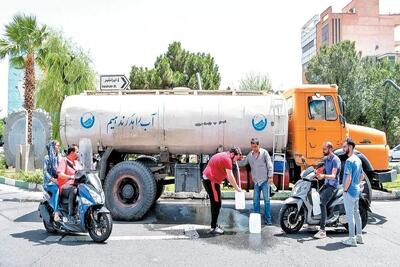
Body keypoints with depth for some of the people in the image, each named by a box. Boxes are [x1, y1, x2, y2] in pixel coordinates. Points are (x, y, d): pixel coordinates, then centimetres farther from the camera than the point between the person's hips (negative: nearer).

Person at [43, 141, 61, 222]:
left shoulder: (59, 157, 17)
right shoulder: (47, 157, 1)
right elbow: (45, 171, -8)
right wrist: (53, 179, -24)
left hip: (58, 181, 5)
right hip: (49, 183, -5)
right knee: (57, 189, -38)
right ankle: (56, 213, -41)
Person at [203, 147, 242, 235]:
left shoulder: (223, 156, 17)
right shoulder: (227, 159, -15)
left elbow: (227, 175, 21)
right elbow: (230, 176, -15)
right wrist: (237, 188, -5)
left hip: (208, 180, 11)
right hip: (211, 181, -11)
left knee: (215, 204, 17)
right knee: (217, 204, -6)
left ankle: (214, 225, 25)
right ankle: (213, 228, -2)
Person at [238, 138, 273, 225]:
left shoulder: (264, 152, -2)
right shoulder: (250, 155, 9)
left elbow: (269, 165, -4)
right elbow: (243, 163, 14)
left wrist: (270, 176, -10)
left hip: (265, 180, -4)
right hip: (256, 181, 4)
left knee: (266, 199, -1)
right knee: (255, 200, 5)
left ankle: (268, 219, 6)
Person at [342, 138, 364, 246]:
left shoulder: (349, 161, -19)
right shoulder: (358, 160, 11)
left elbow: (348, 178, -23)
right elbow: (361, 176, 19)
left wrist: (345, 190, -12)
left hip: (349, 192, -9)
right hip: (357, 191, 9)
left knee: (350, 215, -3)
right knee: (356, 213, 16)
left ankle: (352, 239, 3)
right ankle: (359, 236, 24)